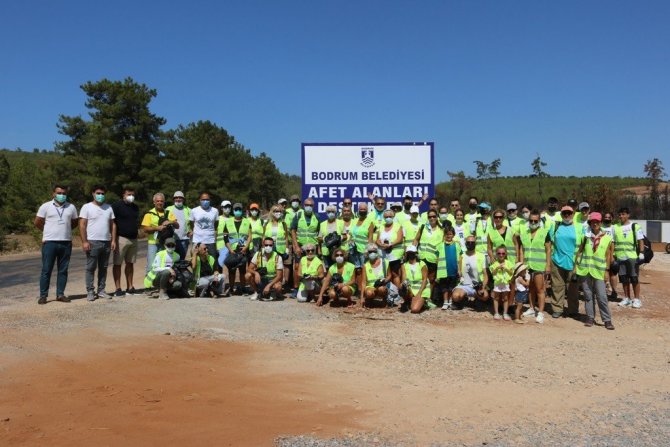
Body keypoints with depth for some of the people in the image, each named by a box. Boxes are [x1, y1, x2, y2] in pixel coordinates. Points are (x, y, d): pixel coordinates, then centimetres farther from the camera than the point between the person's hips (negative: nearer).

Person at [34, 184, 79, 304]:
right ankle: (43, 295, 4)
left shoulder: (71, 207, 7)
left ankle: (60, 294, 13)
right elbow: (37, 222, 6)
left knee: (63, 270, 6)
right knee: (46, 269, -1)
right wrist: (48, 232, 11)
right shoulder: (45, 206, 0)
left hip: (66, 242, 3)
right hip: (49, 242, -3)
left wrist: (65, 230, 9)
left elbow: (74, 223, 18)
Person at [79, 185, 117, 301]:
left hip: (106, 242, 5)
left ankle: (101, 290, 15)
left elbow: (113, 225, 13)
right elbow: (82, 225, -5)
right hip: (92, 242, -5)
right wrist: (84, 241, -13)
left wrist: (113, 240, 4)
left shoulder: (108, 207, 13)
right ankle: (90, 291, 2)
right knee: (91, 268, -2)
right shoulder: (87, 207, 0)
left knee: (103, 268, 9)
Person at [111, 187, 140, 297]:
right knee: (117, 264, -2)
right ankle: (118, 289, 0)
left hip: (133, 239, 7)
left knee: (130, 263, 11)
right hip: (121, 238, -7)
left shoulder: (135, 207, 15)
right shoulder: (116, 206, -6)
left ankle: (130, 287, 18)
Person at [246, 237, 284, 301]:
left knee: (277, 286, -36)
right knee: (248, 275, -23)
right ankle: (255, 292, 1)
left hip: (272, 279, -3)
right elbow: (249, 269, -9)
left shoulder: (277, 257, -14)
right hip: (260, 279, 3)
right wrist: (256, 273, -33)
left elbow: (279, 276, -17)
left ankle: (273, 294, 2)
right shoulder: (258, 255, -7)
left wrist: (269, 285, -30)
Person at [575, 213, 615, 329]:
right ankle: (590, 317, 16)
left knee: (602, 296, -5)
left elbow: (608, 256, 5)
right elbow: (580, 251, 9)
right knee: (588, 295, 7)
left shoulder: (607, 239, 2)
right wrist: (576, 266, 4)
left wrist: (606, 271, 2)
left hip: (598, 271, -2)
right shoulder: (586, 236, 6)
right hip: (585, 270, 2)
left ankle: (607, 320, 3)